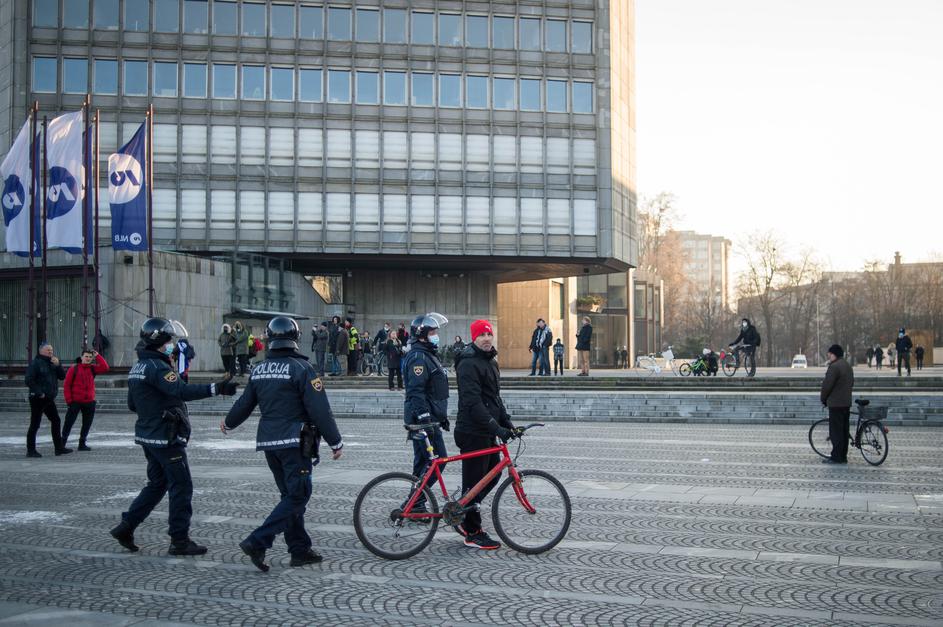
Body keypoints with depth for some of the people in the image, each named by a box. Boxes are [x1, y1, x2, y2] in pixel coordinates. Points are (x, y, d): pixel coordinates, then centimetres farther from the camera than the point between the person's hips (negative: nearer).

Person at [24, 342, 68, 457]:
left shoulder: (52, 363, 13)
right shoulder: (35, 363, -10)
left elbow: (62, 376, 7)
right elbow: (29, 380, -17)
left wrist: (58, 365, -8)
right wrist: (39, 393, -18)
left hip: (49, 399, 8)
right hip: (38, 399, -8)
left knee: (56, 421, 11)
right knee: (35, 424, -2)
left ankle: (59, 447, 18)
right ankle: (30, 450, 4)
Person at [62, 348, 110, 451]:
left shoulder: (92, 369, 6)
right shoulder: (74, 369, -3)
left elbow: (105, 368, -9)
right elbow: (66, 385, -3)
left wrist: (97, 356, -8)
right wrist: (69, 400, -9)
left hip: (89, 402, 4)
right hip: (75, 402, -4)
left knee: (87, 424, 9)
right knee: (68, 423, -1)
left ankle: (82, 444, 20)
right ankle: (62, 443, 8)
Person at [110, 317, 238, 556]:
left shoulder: (137, 368, 13)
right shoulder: (156, 367, -19)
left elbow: (132, 404, 22)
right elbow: (182, 390, -35)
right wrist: (215, 389, -42)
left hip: (148, 436, 10)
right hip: (166, 438, -10)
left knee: (156, 484, 20)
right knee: (181, 487, -1)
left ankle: (126, 527, 19)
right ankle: (180, 540, 4)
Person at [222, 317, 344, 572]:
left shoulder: (258, 370, 8)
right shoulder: (301, 368, -12)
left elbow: (244, 404, 18)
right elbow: (320, 410, -14)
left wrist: (228, 423, 38)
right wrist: (336, 443, -7)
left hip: (268, 442, 7)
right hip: (295, 443, -7)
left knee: (290, 495, 15)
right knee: (297, 496, -2)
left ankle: (300, 550, 18)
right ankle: (257, 542, -11)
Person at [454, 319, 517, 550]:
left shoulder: (491, 362, 15)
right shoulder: (469, 364, -16)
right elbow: (472, 402, -24)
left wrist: (506, 421, 12)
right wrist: (496, 427, -28)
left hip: (488, 431, 10)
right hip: (473, 432, -9)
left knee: (493, 474, 14)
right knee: (474, 481, -2)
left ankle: (462, 516, 26)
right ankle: (473, 534, 8)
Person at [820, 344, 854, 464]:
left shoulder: (834, 366, -17)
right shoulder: (848, 366, 15)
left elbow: (827, 385, -18)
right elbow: (851, 383, 21)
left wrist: (823, 399, -4)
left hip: (835, 404, -9)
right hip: (847, 402, 9)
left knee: (836, 431, -5)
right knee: (844, 430, 12)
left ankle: (836, 457, -4)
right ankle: (843, 456, 17)